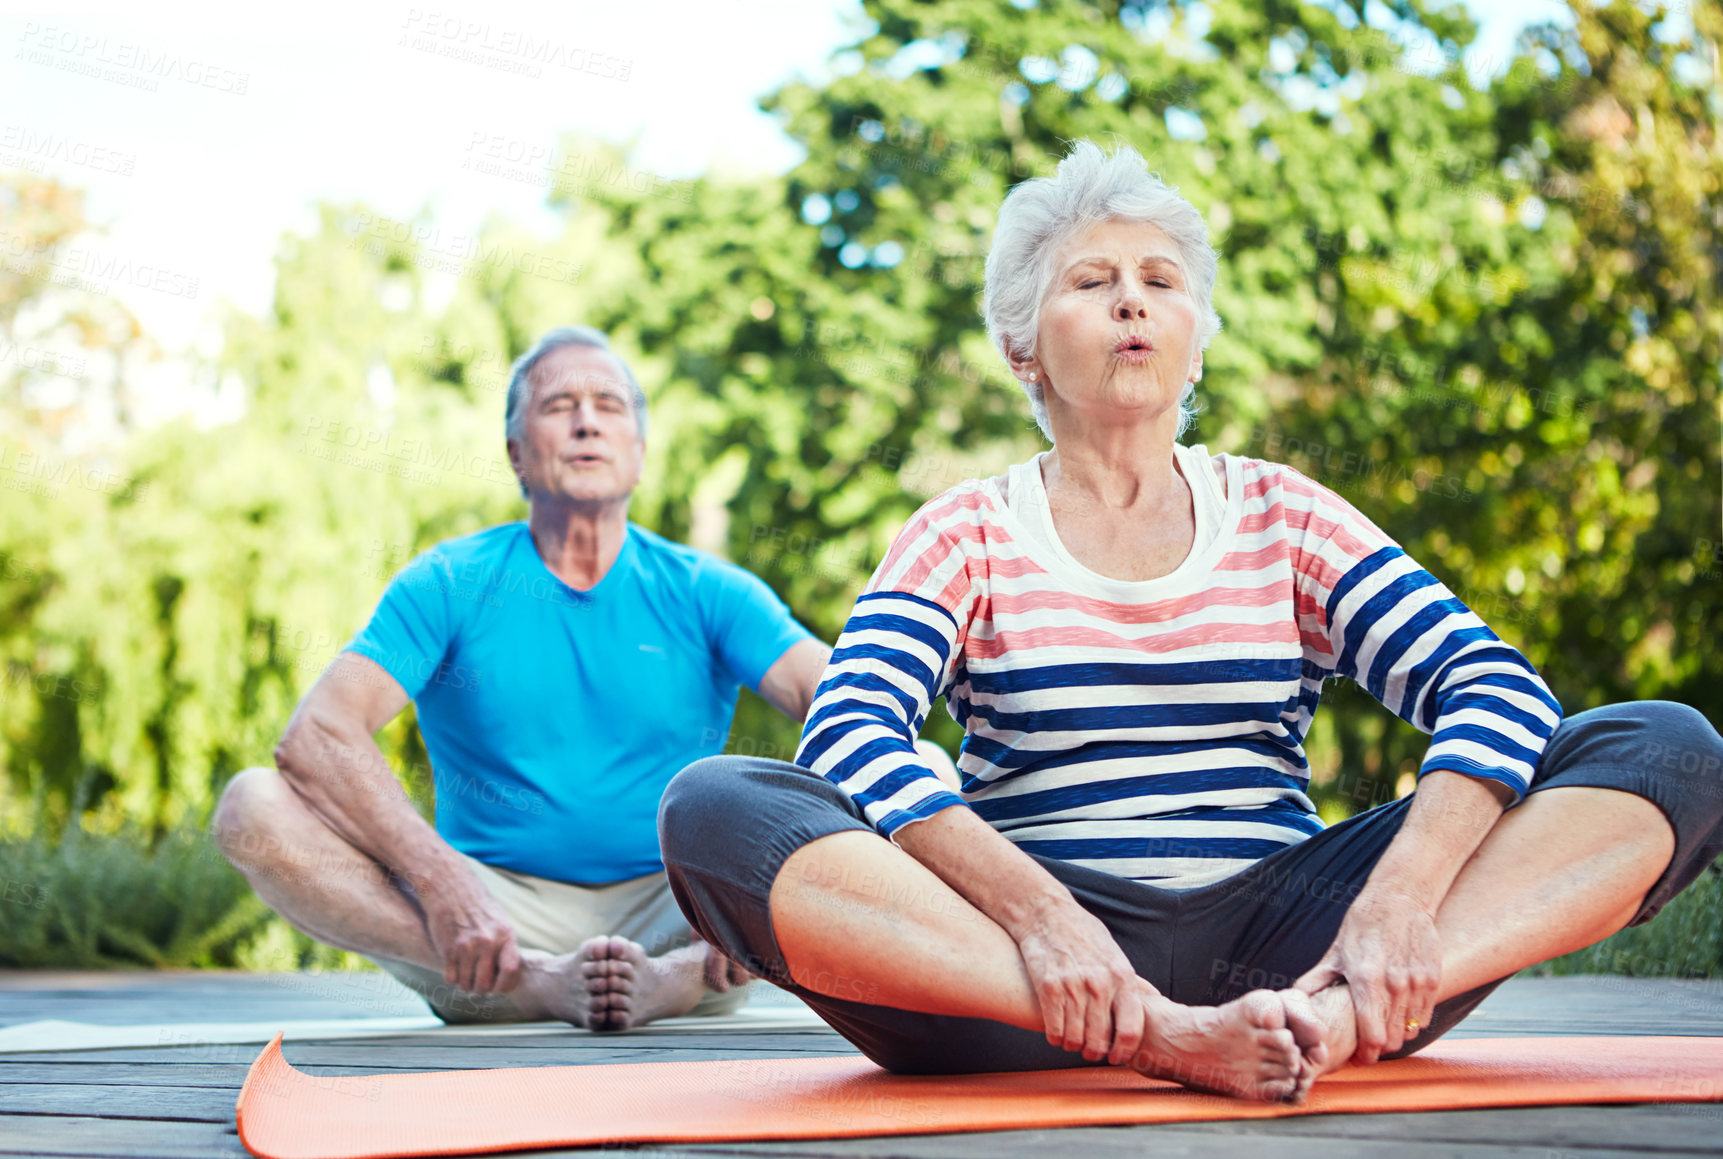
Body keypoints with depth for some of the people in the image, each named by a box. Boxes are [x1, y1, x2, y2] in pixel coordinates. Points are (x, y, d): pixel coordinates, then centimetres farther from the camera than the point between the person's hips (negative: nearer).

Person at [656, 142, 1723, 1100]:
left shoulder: (1281, 518, 15)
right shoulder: (968, 536, 10)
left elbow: (1499, 692, 2)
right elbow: (846, 737, -8)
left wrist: (1401, 900, -19)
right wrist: (1037, 915, -27)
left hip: (1274, 935, 2)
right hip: (1037, 965, -2)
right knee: (715, 809, -27)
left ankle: (1323, 1015, -37)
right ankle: (1165, 1037, -38)